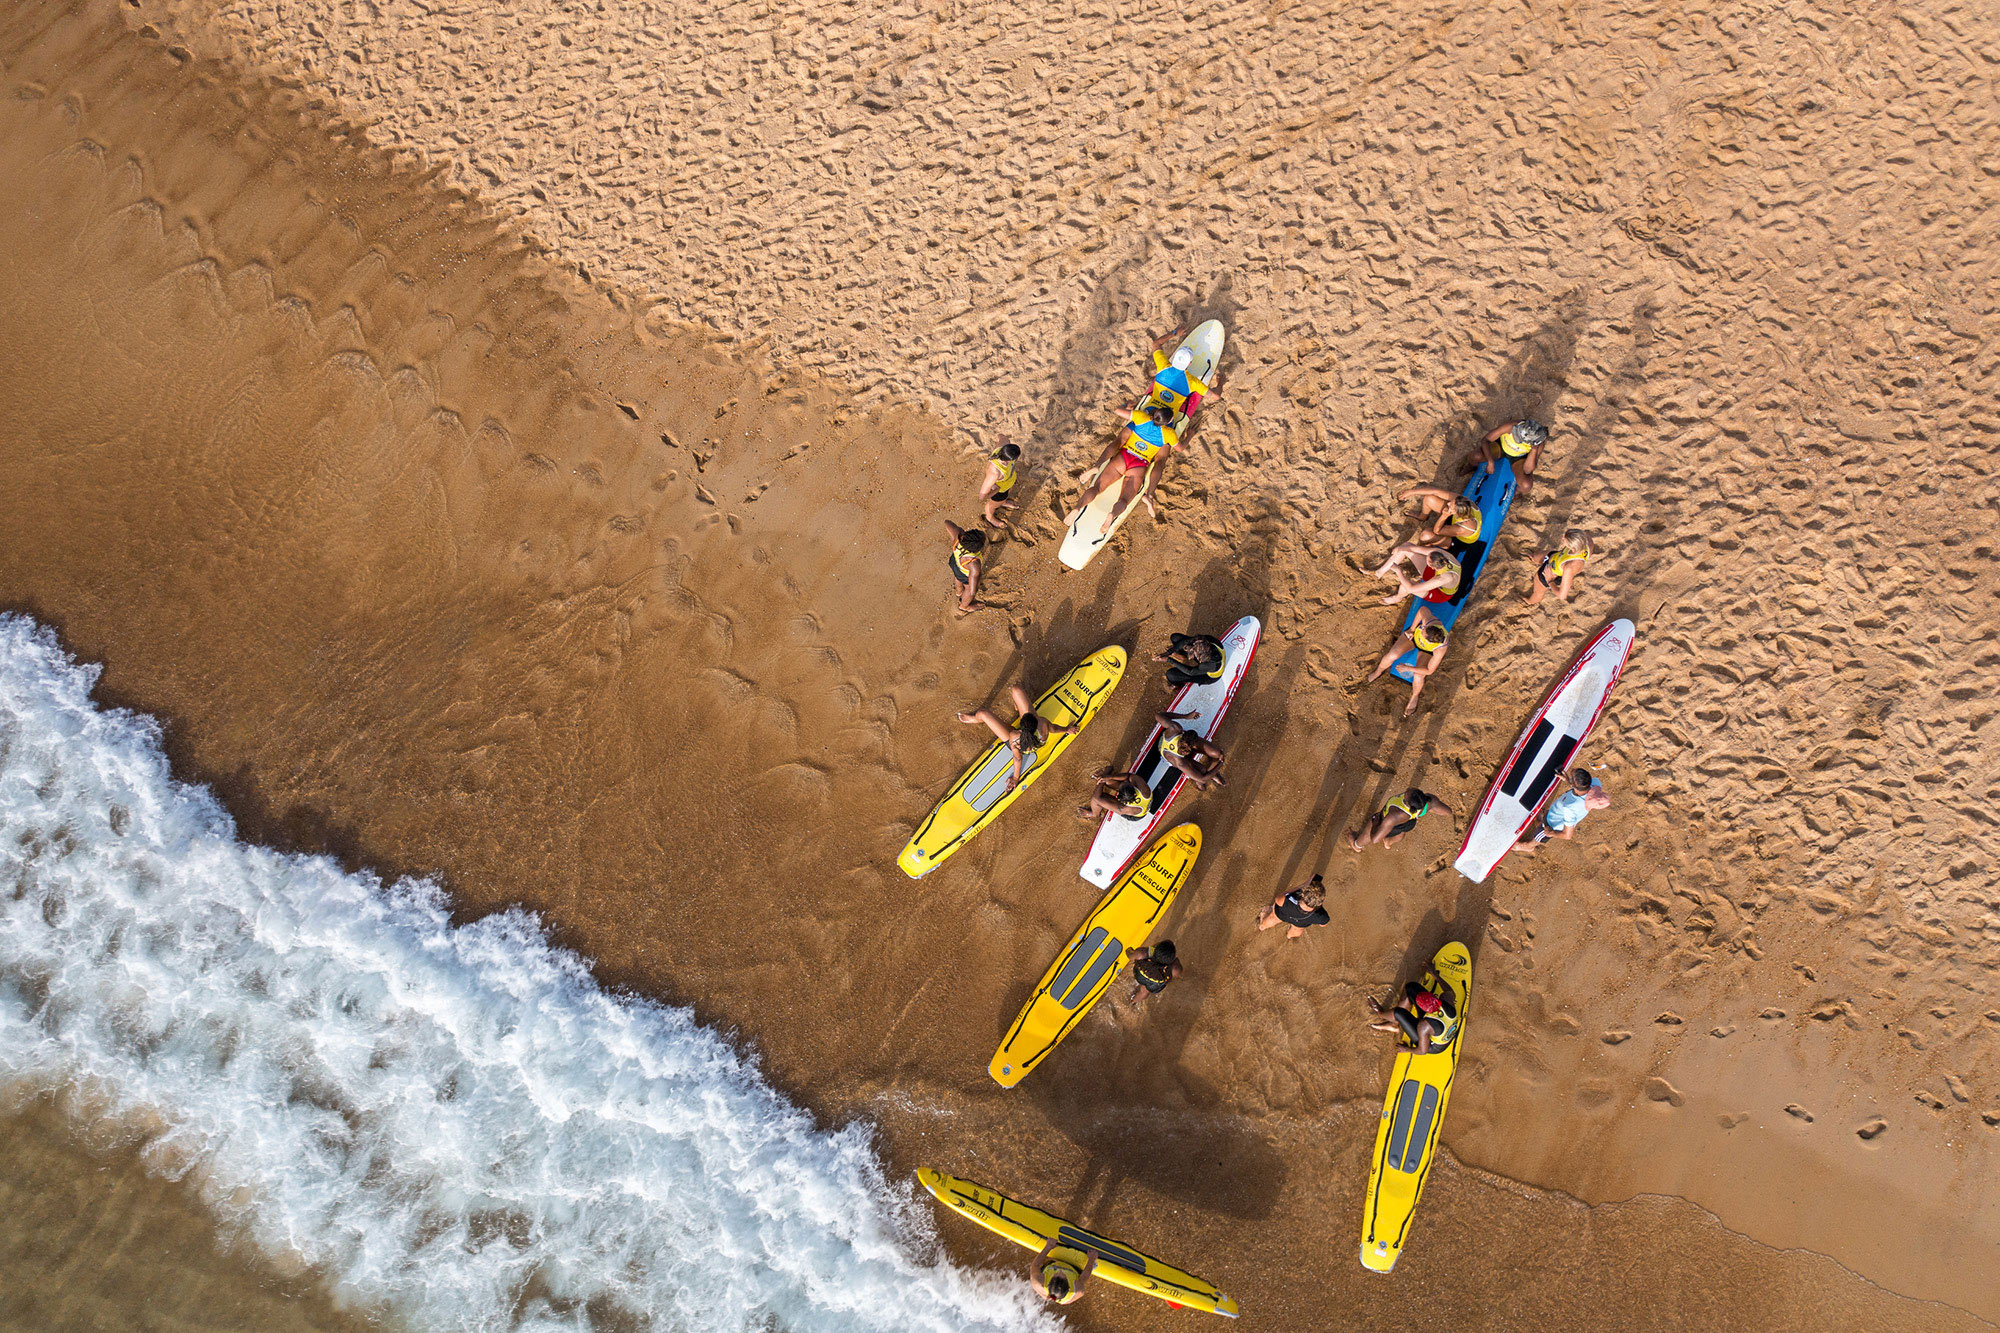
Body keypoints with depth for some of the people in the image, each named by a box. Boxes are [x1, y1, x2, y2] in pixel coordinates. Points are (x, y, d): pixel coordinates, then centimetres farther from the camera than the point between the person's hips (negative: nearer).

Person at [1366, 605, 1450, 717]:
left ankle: (1414, 697, 16)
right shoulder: (1429, 620, -42)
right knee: (1392, 655, -17)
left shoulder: (1440, 649, -41)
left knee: (1418, 677, -21)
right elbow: (1423, 609, -18)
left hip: (1427, 652, -2)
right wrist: (1412, 628, -16)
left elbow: (1429, 670, -28)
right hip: (1413, 635, 2)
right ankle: (1378, 672, 19)